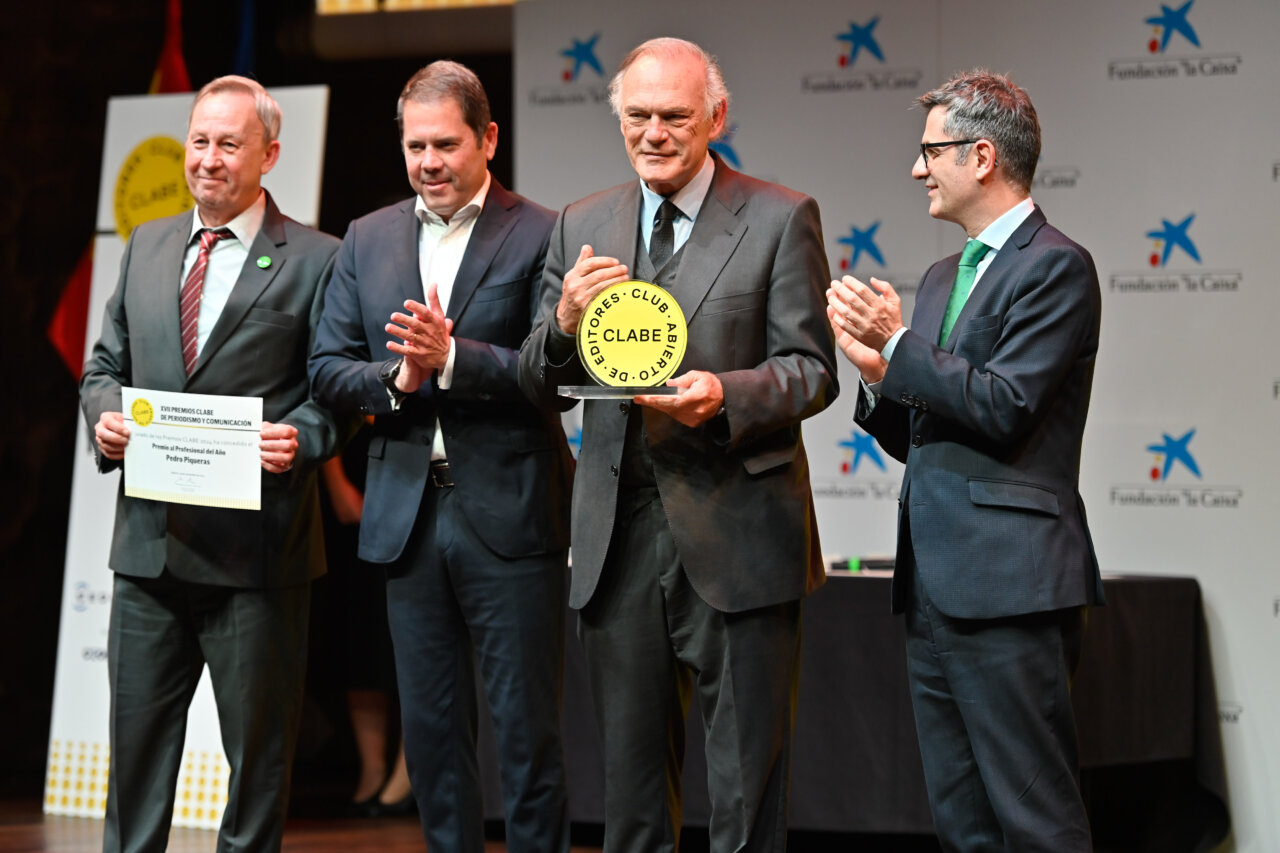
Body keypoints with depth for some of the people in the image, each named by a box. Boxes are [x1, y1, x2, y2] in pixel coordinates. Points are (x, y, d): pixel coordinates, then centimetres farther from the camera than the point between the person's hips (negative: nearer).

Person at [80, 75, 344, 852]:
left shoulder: (315, 260, -1)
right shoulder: (147, 246, 14)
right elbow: (106, 365, 18)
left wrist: (300, 439, -22)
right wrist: (105, 413, -3)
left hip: (256, 546, -4)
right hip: (151, 536, 4)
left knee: (258, 745, 6)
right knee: (136, 731, 10)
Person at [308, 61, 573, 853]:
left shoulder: (541, 235, -4)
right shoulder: (369, 239, 11)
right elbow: (328, 367, 8)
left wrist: (452, 359, -22)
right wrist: (395, 378, -11)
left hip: (507, 513, -5)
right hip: (407, 514, 5)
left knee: (527, 728, 0)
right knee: (430, 728, 11)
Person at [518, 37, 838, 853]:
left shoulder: (781, 219, 0)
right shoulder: (582, 227, 12)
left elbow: (812, 371, -4)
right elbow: (542, 387, 11)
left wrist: (726, 395, -23)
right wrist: (565, 322, -11)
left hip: (736, 536, -4)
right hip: (620, 534, 4)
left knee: (746, 783, 1)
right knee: (631, 785, 13)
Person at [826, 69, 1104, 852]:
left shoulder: (1056, 267, -7)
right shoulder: (944, 276, 20)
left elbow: (1004, 409, -18)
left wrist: (899, 342, -10)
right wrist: (880, 370, 1)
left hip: (1008, 586, -9)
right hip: (936, 585, 9)